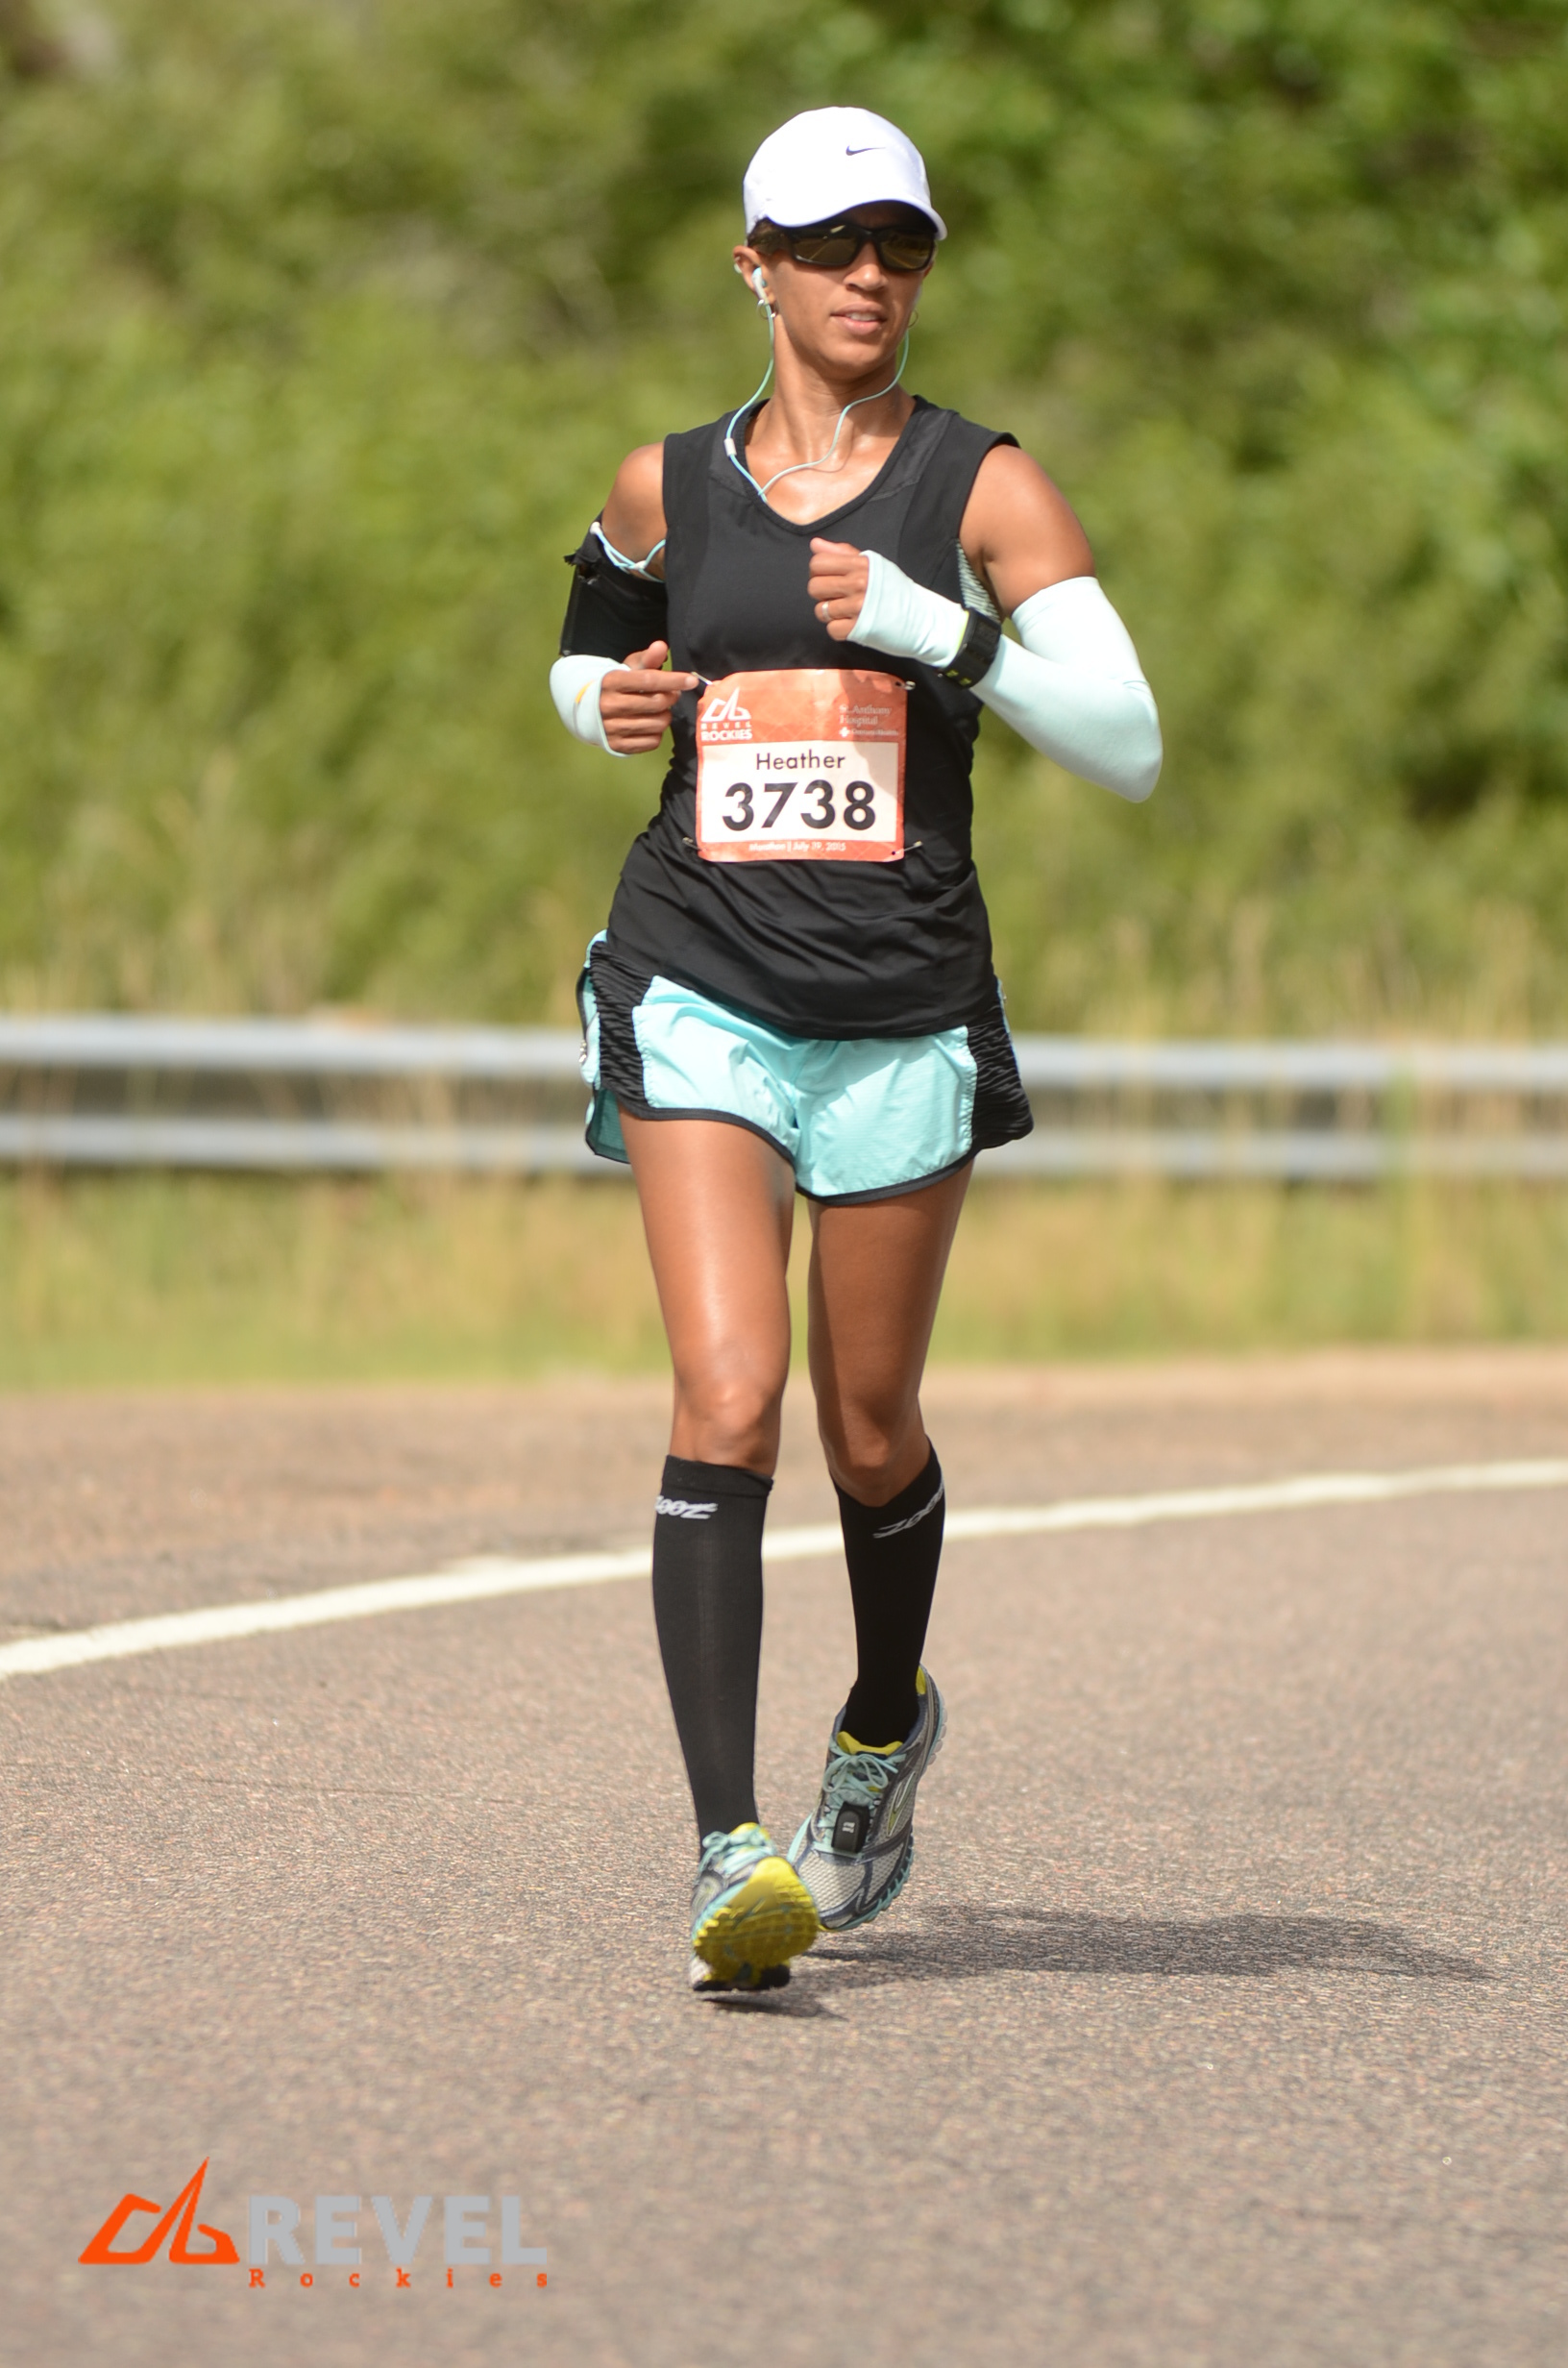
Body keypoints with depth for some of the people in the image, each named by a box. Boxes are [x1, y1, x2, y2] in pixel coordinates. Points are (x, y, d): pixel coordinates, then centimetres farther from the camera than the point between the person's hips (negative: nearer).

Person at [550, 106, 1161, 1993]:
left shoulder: (983, 488, -1)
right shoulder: (664, 488, 7)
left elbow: (1127, 744, -9)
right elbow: (588, 647, 27)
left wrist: (931, 626, -20)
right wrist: (604, 698, 3)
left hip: (906, 1018, 0)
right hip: (702, 1000, 0)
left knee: (868, 1435, 10)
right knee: (725, 1406, -16)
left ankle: (884, 1728, 42)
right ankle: (729, 1857, -20)